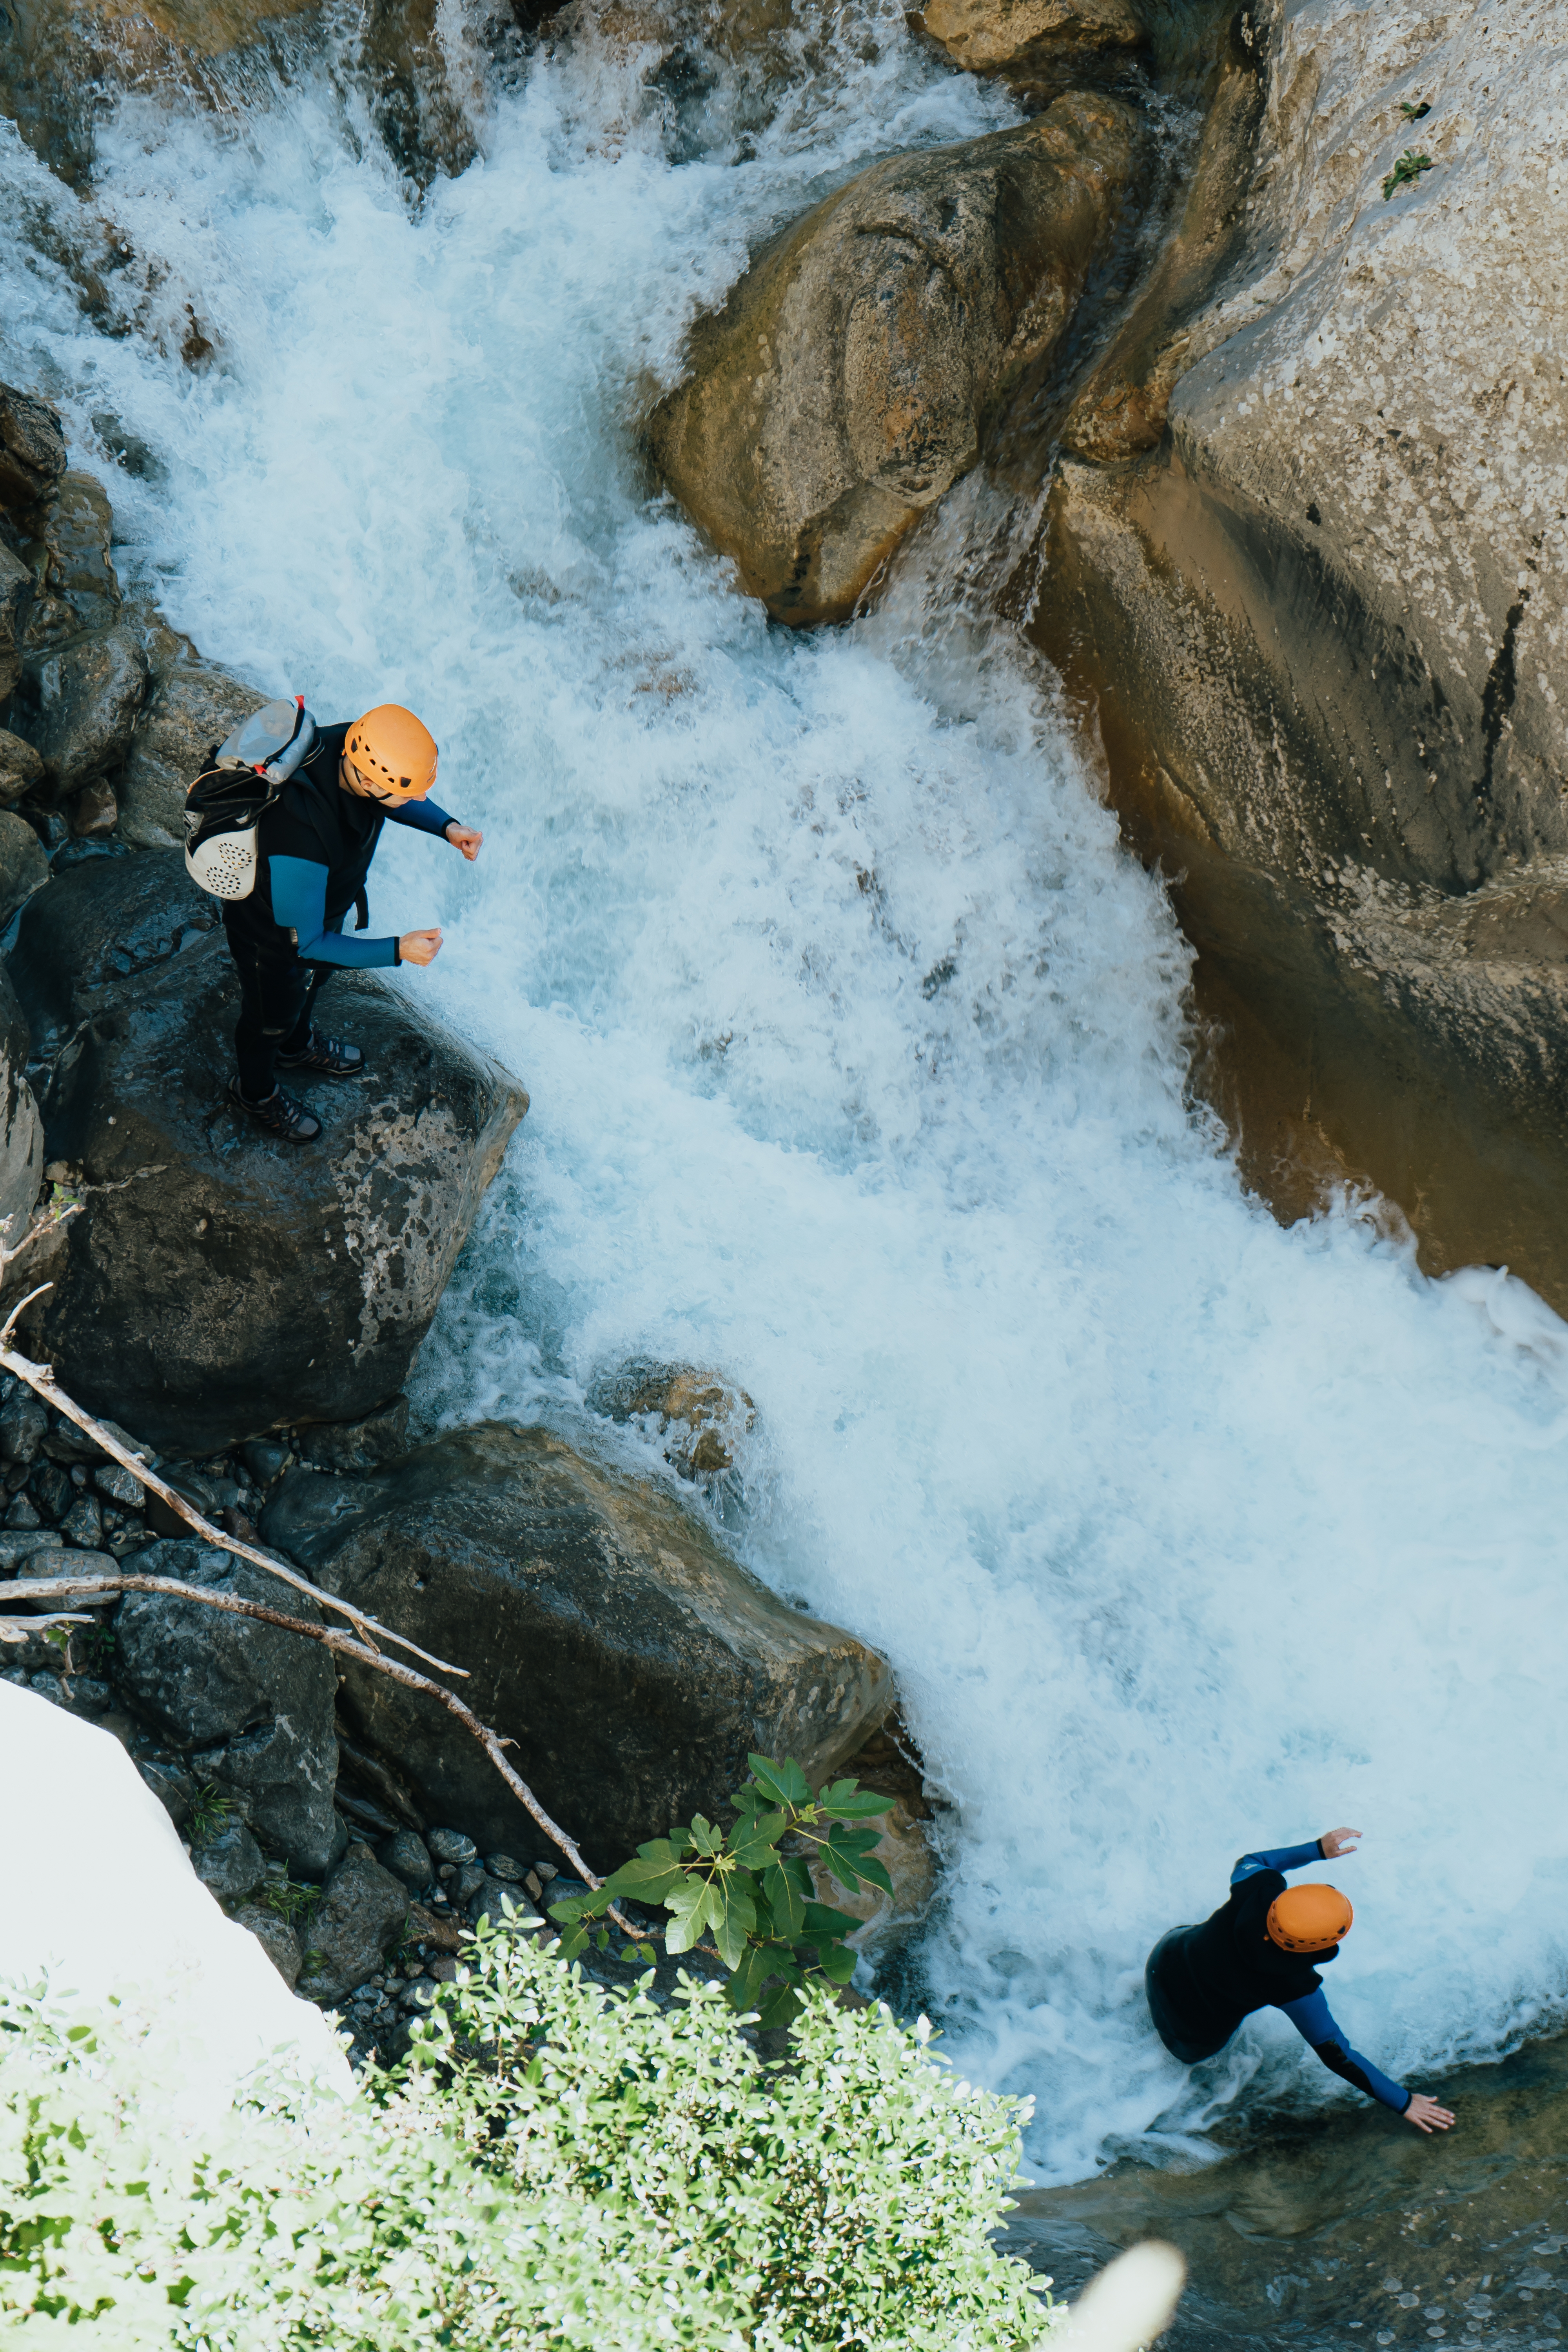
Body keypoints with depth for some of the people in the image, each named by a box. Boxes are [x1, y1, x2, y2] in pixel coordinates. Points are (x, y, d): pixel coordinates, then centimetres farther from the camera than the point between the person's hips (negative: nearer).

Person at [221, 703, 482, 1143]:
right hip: (271, 929, -6)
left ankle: (299, 1045, 69)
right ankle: (255, 1091, 58)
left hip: (326, 903, 6)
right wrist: (396, 951, -37)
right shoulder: (299, 834, -50)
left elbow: (396, 801, -2)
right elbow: (304, 940, -35)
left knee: (317, 975, 36)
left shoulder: (359, 749, -30)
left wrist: (446, 827, -18)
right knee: (272, 1015, 25)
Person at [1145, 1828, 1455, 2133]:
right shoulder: (1295, 1989, -38)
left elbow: (1250, 1862, -2)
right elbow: (1337, 2055, -27)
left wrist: (1318, 1849, 0)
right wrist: (1403, 2102, -20)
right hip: (1193, 2032, -2)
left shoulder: (1258, 1888, -29)